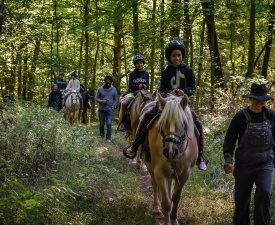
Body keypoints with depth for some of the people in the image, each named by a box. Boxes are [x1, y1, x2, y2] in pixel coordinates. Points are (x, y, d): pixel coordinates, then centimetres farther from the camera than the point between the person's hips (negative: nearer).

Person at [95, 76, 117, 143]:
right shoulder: (100, 89, -3)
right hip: (101, 109, 0)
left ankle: (108, 137, -1)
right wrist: (102, 101, -17)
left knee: (109, 124, -10)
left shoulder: (114, 89, 1)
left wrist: (112, 106, -5)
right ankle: (101, 134, 33)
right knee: (102, 124, 8)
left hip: (109, 110, 0)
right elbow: (96, 98, 2)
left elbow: (115, 100, 9)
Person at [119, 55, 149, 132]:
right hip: (133, 93, -1)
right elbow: (130, 86, 1)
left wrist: (145, 86, -13)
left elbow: (147, 85, 11)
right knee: (123, 103, -26)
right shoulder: (132, 74, 7)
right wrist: (138, 86, -18)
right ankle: (122, 124, -21)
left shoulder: (146, 73, 11)